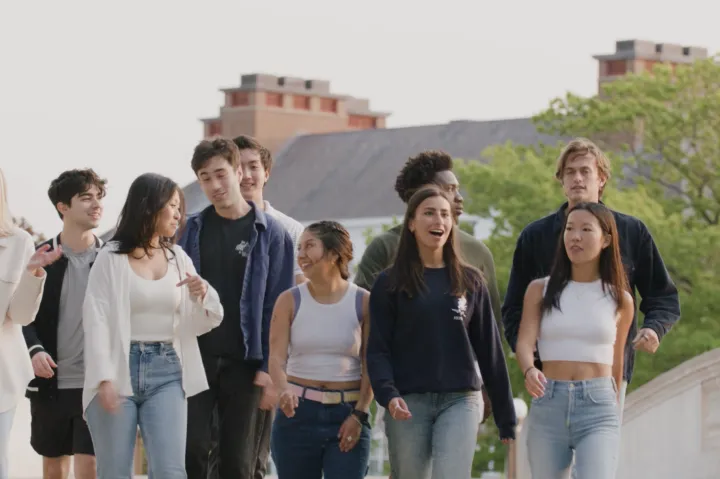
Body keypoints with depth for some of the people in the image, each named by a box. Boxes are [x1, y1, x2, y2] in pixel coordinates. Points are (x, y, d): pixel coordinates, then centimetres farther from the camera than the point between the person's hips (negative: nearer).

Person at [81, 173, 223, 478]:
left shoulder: (178, 258, 12)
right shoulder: (112, 258, -2)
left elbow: (199, 324, 14)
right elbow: (97, 319, -9)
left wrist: (202, 296, -9)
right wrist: (104, 377, -19)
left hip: (166, 372, 3)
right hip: (121, 368, -3)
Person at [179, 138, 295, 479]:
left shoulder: (269, 233, 1)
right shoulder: (192, 230, 7)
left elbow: (277, 306, -2)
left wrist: (270, 368, -8)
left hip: (243, 363, -1)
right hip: (196, 359, 1)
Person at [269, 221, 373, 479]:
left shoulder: (363, 302, -1)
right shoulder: (290, 301, 2)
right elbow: (277, 357, -6)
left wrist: (360, 414, -10)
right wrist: (284, 391, -26)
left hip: (348, 414, -1)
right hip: (298, 413, 1)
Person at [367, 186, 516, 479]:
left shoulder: (470, 281, 10)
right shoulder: (390, 284, 6)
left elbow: (490, 351, 11)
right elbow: (378, 349, 1)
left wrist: (506, 417, 9)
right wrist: (387, 394, -18)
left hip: (460, 401, 0)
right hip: (408, 404, 0)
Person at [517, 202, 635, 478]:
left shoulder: (620, 299, 7)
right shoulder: (540, 290, 6)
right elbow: (525, 343, -5)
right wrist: (529, 371, -27)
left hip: (598, 408, -1)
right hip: (547, 406, 2)